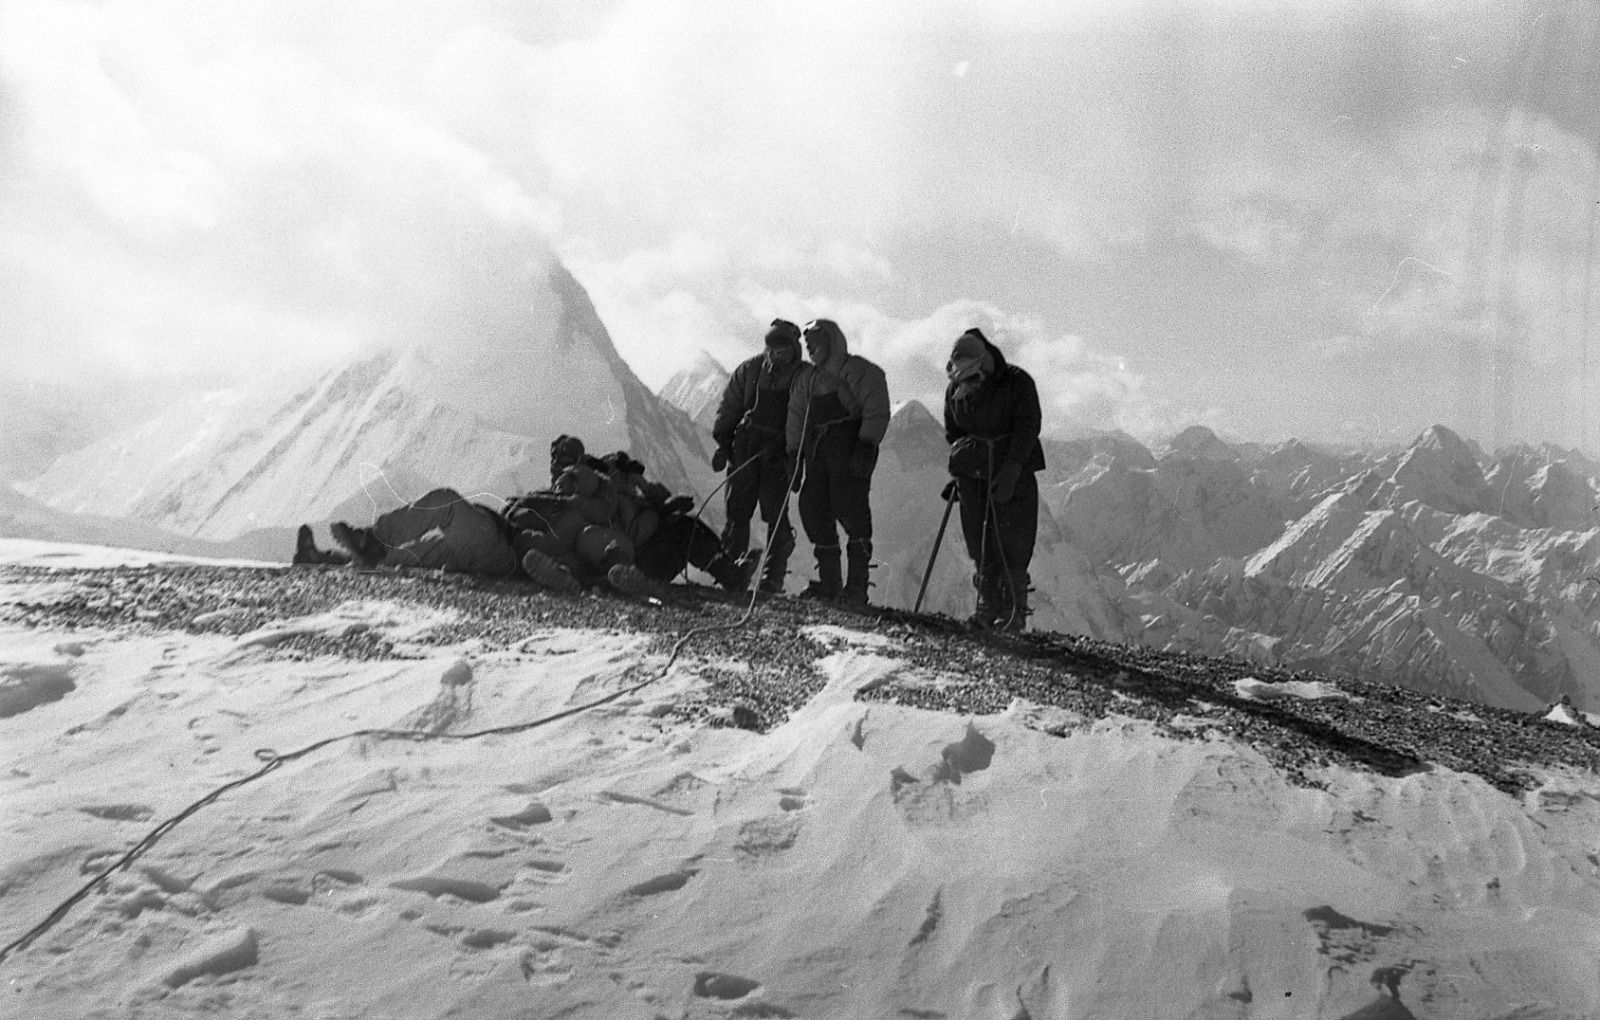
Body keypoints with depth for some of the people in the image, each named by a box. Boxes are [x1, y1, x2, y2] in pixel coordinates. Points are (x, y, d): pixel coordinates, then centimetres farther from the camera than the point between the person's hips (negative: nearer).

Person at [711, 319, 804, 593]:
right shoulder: (750, 369, 7)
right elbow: (729, 406, 14)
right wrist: (722, 442, 7)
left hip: (779, 453, -2)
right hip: (746, 446, 2)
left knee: (776, 514, -7)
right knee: (737, 511, 2)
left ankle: (773, 577, -1)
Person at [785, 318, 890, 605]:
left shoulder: (862, 373, -2)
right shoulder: (806, 378, 19)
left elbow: (877, 413, -9)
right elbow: (796, 419, 22)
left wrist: (865, 449, -18)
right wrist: (794, 456, 15)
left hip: (851, 453, -7)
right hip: (817, 457, 7)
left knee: (851, 511, -13)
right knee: (814, 512, 3)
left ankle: (857, 586, -8)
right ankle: (829, 582, 12)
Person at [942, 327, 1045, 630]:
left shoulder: (1017, 383, -8)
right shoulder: (955, 389, 6)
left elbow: (1027, 428, -13)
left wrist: (1011, 470, -22)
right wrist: (958, 472, 7)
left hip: (1014, 473, -4)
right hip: (973, 476, 4)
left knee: (1012, 545, -8)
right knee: (979, 546, 2)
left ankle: (1014, 611, -2)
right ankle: (988, 605, 10)